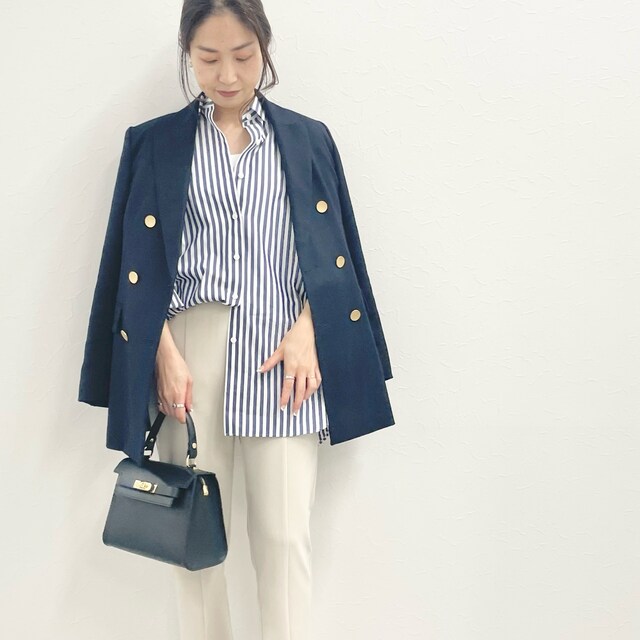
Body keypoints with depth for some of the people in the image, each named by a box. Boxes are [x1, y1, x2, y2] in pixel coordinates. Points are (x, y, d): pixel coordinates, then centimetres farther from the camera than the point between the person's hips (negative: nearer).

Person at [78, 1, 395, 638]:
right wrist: (166, 355, -7)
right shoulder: (154, 143, 9)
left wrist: (307, 333, -6)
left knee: (285, 532, -2)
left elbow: (332, 255, 8)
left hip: (285, 348, 0)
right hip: (191, 349, 0)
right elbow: (139, 264, 4)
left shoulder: (308, 139, 11)